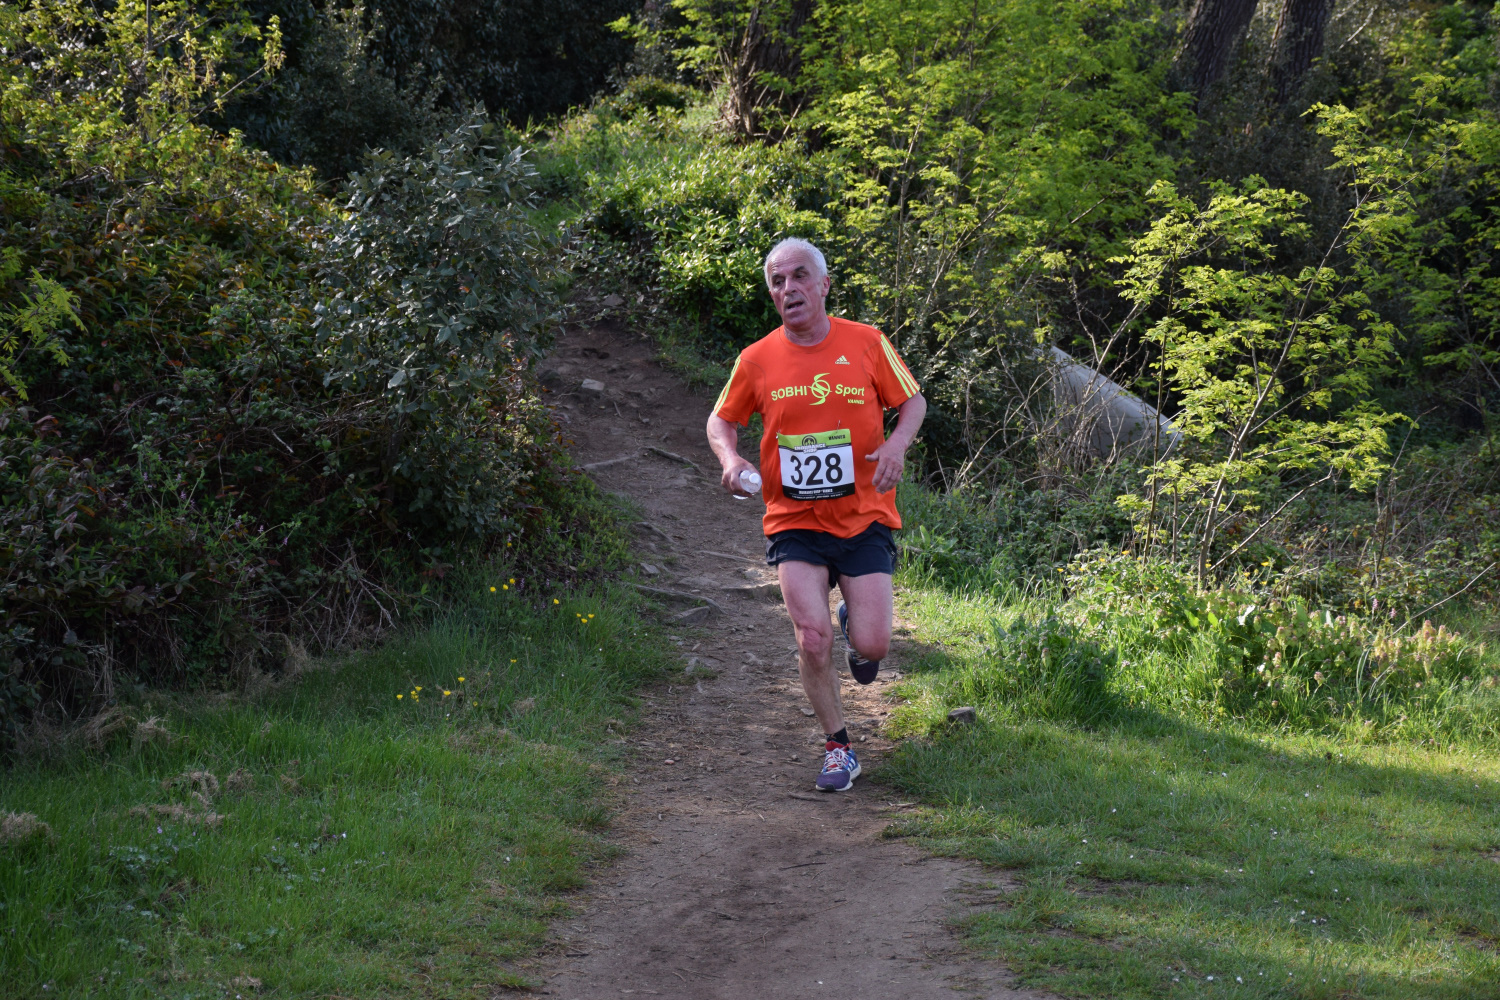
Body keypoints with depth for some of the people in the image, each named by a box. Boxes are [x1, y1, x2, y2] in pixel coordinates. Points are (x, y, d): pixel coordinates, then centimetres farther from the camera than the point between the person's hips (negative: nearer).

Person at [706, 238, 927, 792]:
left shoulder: (867, 343, -3)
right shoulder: (756, 359, -2)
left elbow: (913, 400, 9)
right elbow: (721, 419, 13)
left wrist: (897, 444, -12)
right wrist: (730, 458, -9)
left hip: (865, 517, 0)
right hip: (795, 522, 0)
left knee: (871, 646, -7)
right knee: (813, 640, -14)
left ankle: (855, 622, 33)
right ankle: (838, 749, 8)